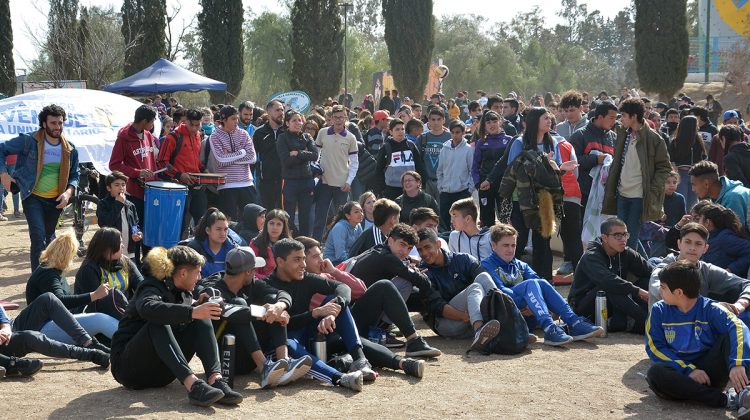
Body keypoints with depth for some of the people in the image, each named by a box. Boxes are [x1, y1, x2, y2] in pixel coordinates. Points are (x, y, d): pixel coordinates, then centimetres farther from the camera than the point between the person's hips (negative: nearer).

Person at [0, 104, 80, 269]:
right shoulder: (29, 141, -14)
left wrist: (68, 193, -12)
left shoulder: (70, 149, -1)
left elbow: (74, 175, 7)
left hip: (55, 200, 4)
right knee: (39, 239, -17)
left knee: (49, 238, 19)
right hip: (33, 198, -4)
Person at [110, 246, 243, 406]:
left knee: (201, 321, -8)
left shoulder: (179, 292, 10)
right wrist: (193, 312, -44)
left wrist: (197, 305, 3)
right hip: (128, 367, -7)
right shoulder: (152, 287, -14)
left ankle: (215, 379, -30)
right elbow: (147, 308, -38)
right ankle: (192, 384, -47)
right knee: (158, 324, -33)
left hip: (159, 372, 7)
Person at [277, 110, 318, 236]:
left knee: (305, 217, 8)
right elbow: (286, 161, -13)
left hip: (307, 180, 4)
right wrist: (305, 156, -8)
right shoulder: (283, 138, -1)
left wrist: (298, 154, -12)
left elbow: (315, 155, -4)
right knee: (289, 218, -3)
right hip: (290, 181, -4)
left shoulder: (306, 137, 11)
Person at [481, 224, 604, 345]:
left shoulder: (520, 265, 26)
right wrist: (527, 302, -23)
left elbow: (540, 285, 7)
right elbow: (499, 290, -10)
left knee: (542, 283, -18)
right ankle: (549, 329, -47)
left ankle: (574, 323, -30)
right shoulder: (487, 265, 8)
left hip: (527, 316, 5)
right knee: (531, 283, -25)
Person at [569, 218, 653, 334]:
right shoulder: (591, 257, -20)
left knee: (646, 282, -10)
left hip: (609, 307, 6)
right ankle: (645, 320, -36)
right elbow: (607, 280, -38)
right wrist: (637, 291, -40)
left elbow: (652, 272, -4)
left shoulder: (627, 254, 0)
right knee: (610, 287, -36)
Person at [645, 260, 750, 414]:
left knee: (729, 336, -21)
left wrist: (737, 364, -43)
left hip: (709, 372, -1)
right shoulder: (659, 311, 2)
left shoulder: (709, 309, -6)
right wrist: (688, 370, -17)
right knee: (655, 373, -33)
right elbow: (655, 347, -5)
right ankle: (727, 400, -34)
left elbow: (737, 327, -24)